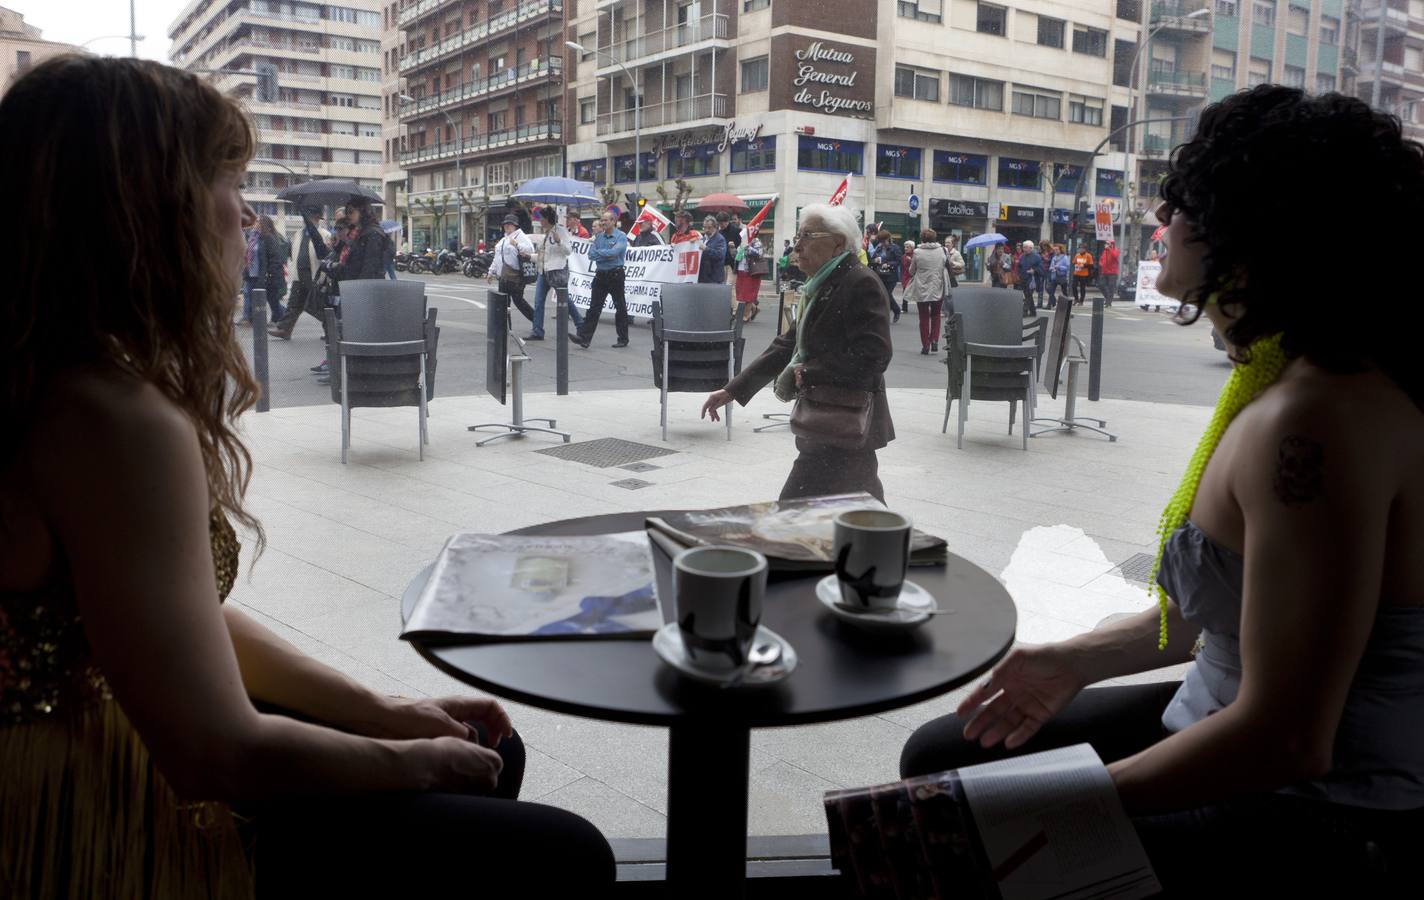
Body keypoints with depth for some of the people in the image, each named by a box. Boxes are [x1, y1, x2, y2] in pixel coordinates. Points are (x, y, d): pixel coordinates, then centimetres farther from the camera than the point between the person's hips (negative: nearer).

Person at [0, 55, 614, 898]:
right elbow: (219, 756, -26)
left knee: (490, 752, 17)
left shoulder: (69, 382, 5)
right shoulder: (117, 419, -27)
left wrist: (385, 711, 5)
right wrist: (414, 760, -10)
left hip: (143, 761, 10)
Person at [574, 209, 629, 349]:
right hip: (600, 274, 5)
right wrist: (605, 256, -12)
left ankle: (623, 339, 15)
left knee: (620, 307, 5)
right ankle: (584, 338, -4)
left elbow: (614, 252, -22)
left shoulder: (621, 237, -7)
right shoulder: (599, 236, 11)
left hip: (615, 275, -5)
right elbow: (591, 255, 2)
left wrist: (599, 253, -10)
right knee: (594, 307, 0)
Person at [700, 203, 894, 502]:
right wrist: (733, 390, 14)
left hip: (843, 430, -9)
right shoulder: (820, 287, 16)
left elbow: (872, 356, -23)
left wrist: (809, 373, -16)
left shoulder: (862, 284, -14)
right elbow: (788, 345, 18)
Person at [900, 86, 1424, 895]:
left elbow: (1286, 739, -28)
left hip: (1318, 830, -9)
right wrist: (1078, 661, 7)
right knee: (942, 757, 12)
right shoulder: (1283, 380, 4)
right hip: (1238, 743, 9)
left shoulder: (1316, 419, -28)